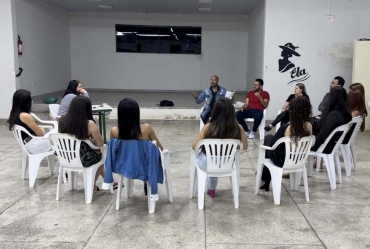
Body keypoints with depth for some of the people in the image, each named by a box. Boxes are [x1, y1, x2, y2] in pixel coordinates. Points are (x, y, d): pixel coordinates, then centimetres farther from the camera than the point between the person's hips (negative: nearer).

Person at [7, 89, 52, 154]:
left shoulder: (14, 114, 6)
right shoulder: (25, 116, -22)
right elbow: (40, 133, -12)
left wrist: (39, 128, 3)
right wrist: (42, 129, 7)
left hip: (26, 144, 9)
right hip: (34, 145, -9)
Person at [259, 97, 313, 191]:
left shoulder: (287, 128, -28)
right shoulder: (309, 126, -13)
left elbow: (272, 145, -16)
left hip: (283, 161, -5)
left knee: (268, 137, 23)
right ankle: (266, 181, 37)